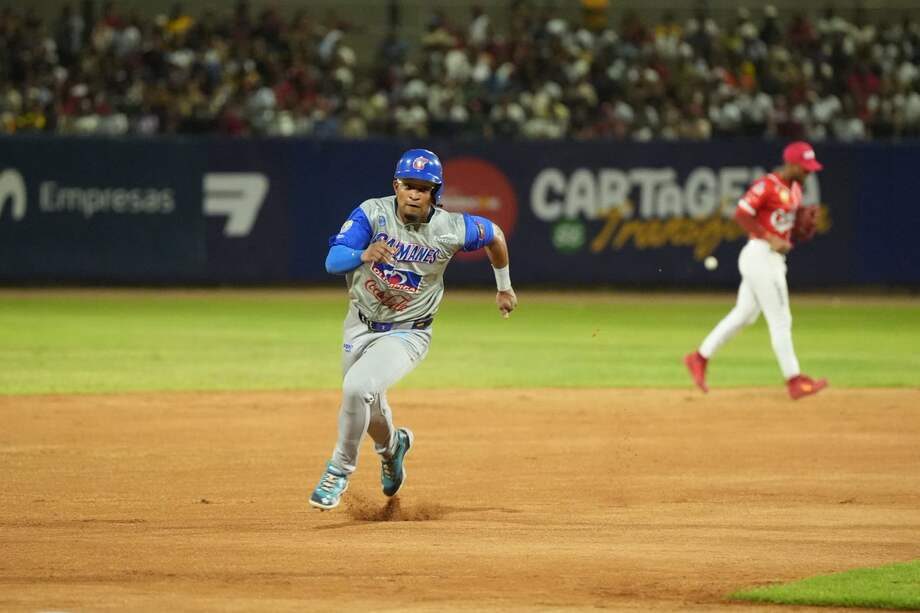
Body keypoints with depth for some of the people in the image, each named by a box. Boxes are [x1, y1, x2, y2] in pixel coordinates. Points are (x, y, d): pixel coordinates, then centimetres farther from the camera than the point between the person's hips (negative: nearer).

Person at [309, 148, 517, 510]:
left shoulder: (451, 230, -17)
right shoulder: (372, 213, -18)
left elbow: (494, 234, 4)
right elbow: (332, 261, -28)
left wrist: (504, 287, 17)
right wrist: (363, 255, -51)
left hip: (408, 333, -3)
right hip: (360, 327, 3)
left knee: (358, 387, -27)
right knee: (369, 408, 20)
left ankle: (340, 471, -6)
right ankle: (392, 446, 57)